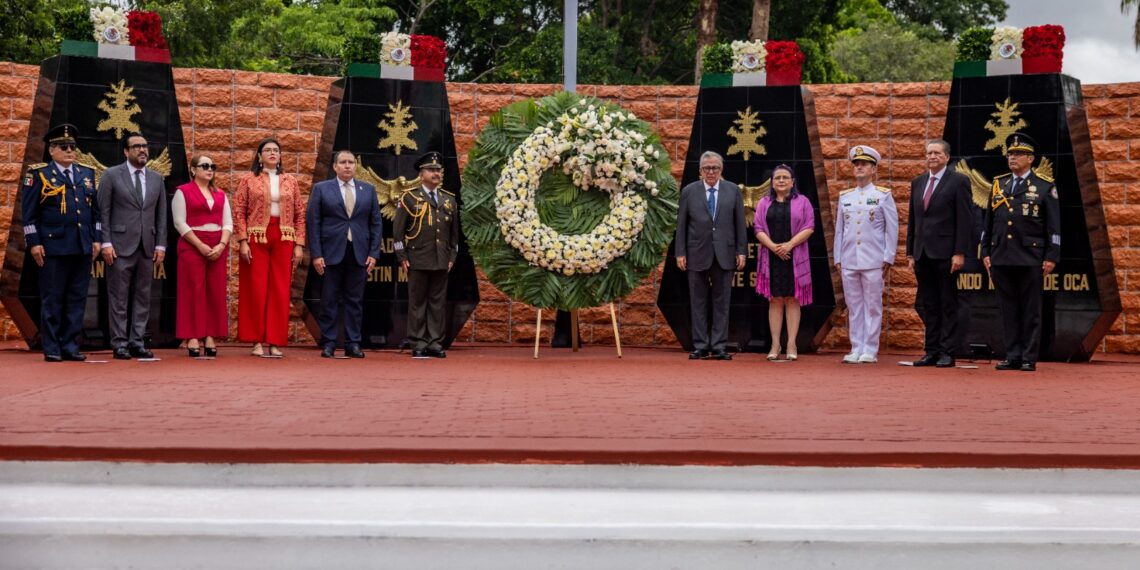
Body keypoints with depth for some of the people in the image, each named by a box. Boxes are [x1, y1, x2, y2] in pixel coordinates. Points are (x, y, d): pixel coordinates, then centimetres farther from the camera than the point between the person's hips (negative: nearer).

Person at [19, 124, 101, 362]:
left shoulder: (87, 174, 16)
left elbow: (95, 210, 18)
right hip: (53, 247, -5)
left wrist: (96, 239, 10)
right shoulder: (38, 174, 1)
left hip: (83, 247, 5)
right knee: (52, 300, 0)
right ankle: (51, 349, 6)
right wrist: (34, 243, -8)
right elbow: (28, 212, -2)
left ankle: (70, 346, 12)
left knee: (77, 299, 5)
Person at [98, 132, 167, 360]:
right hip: (121, 245, -4)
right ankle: (120, 343, 4)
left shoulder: (157, 178, 13)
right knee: (119, 297, -1)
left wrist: (161, 245, 4)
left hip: (147, 247, 4)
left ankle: (137, 342, 10)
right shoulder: (111, 175, 1)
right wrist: (106, 243, -9)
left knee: (143, 297, 5)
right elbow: (103, 212, -1)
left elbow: (161, 214, 12)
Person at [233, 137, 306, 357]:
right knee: (256, 290, -1)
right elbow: (239, 212, 0)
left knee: (280, 291, 1)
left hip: (283, 240, 2)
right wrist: (242, 241, -9)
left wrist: (299, 245, 2)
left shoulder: (290, 182, 12)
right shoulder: (248, 180, 5)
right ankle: (257, 342, 5)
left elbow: (299, 215, 10)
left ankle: (275, 342, 7)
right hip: (256, 239, -2)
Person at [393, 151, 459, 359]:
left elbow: (454, 231, 16)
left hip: (442, 261, 4)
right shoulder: (409, 198, 1)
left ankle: (435, 343, 10)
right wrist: (402, 258, -5)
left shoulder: (450, 199, 12)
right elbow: (399, 230, 0)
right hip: (418, 260, -3)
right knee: (417, 302, 1)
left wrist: (452, 256, 9)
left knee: (438, 302, 5)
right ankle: (418, 344, 6)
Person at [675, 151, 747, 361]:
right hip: (697, 254, 0)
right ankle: (700, 346, 9)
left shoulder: (733, 191, 6)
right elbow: (681, 225, 3)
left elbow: (740, 223, 5)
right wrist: (680, 253, -2)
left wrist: (741, 251, 0)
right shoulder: (689, 191, 4)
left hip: (724, 254, 0)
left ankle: (718, 347, 7)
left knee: (722, 302, 3)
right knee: (698, 302, 4)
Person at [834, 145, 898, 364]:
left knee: (873, 306, 0)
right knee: (853, 307, 6)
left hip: (873, 261, -3)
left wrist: (888, 258, -6)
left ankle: (870, 351, 5)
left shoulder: (883, 195, 2)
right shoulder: (845, 196, 12)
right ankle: (856, 349, 12)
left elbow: (892, 228, 0)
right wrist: (837, 258, 9)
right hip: (849, 261, 4)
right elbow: (839, 229, 13)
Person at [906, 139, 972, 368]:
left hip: (945, 254, -6)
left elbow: (965, 220, -7)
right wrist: (910, 252, 12)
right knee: (928, 305, 8)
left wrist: (959, 253, -14)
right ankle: (931, 351, 14)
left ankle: (947, 352, 4)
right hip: (922, 253, 6)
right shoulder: (917, 182, 15)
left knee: (948, 304, 0)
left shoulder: (958, 181, -2)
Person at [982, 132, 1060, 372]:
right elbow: (988, 222, 15)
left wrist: (1052, 257, -7)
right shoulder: (999, 185, 13)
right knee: (1008, 309, 7)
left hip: (1030, 259, -4)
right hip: (1001, 258, 4)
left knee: (1030, 310, 1)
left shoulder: (1045, 187, 2)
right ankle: (1012, 356, 12)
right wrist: (985, 252, 9)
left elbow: (1054, 226, -1)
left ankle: (1029, 358, 6)